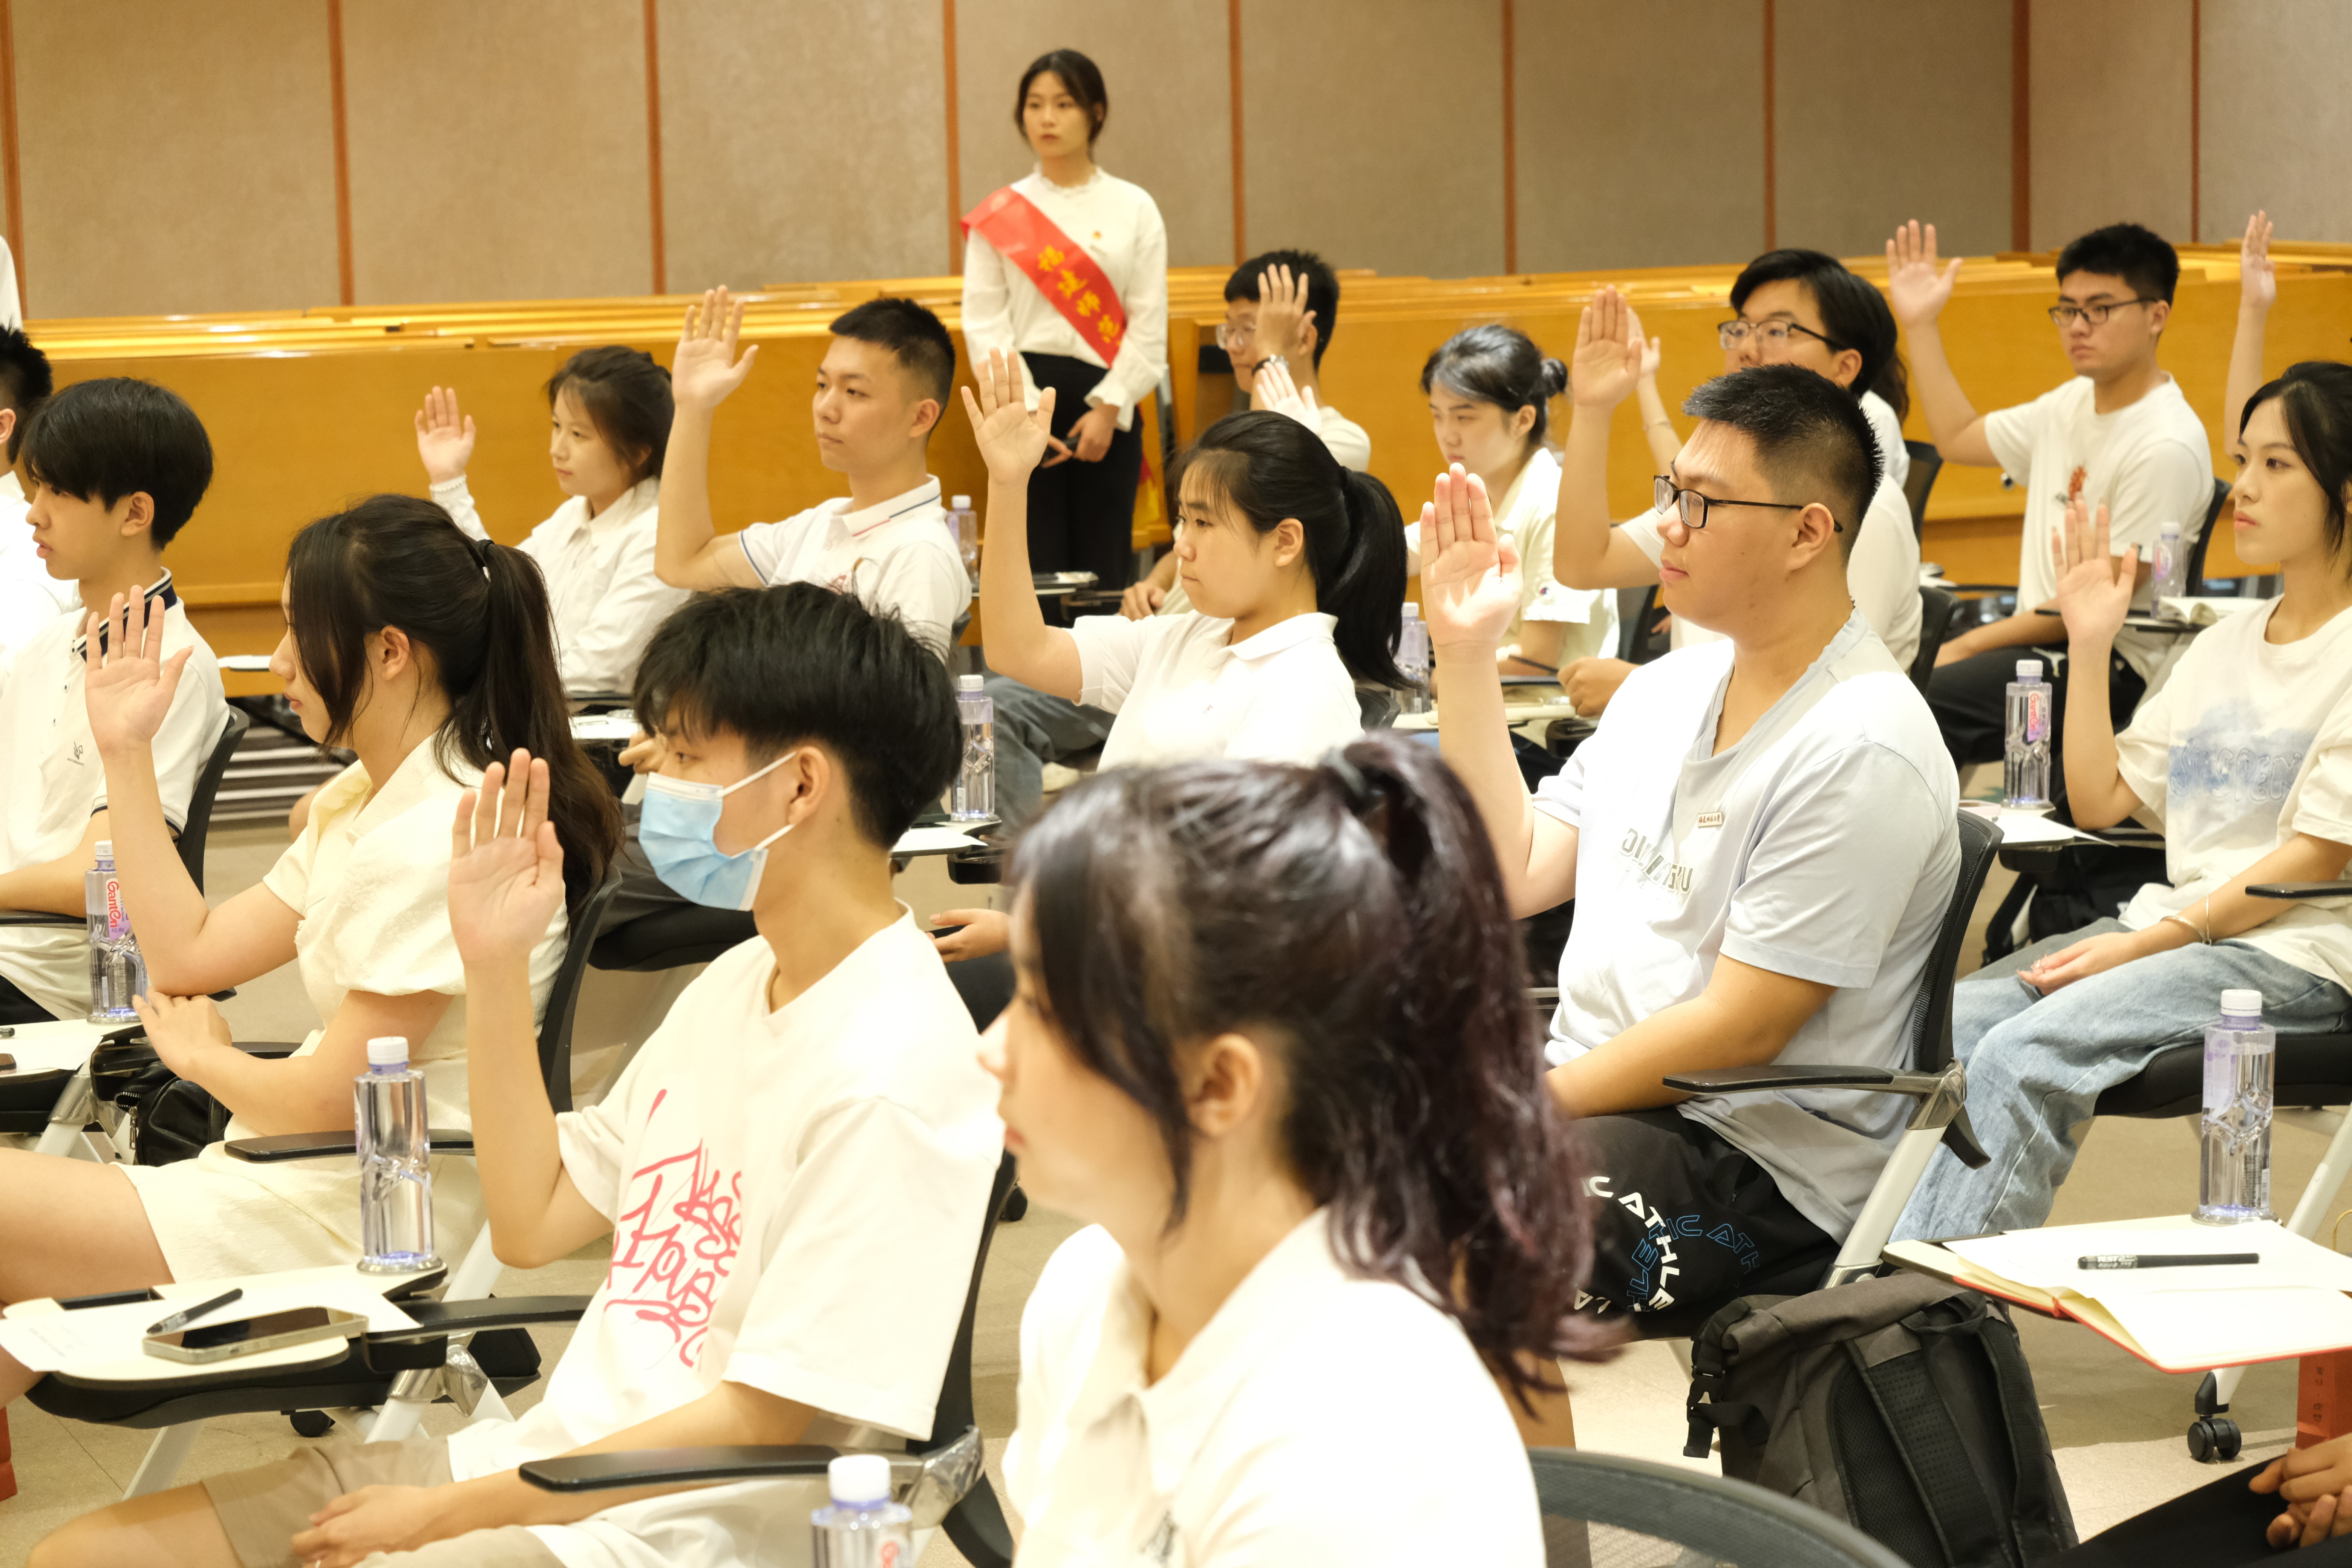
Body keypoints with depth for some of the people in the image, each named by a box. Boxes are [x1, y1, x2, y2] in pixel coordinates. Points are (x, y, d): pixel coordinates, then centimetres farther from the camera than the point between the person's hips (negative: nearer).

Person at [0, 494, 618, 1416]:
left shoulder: (438, 838, -21)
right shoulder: (366, 801, 12)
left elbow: (328, 1102, -19)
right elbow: (190, 954, 13)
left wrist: (201, 1057, 1)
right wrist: (127, 754, 12)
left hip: (366, 1223, -10)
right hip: (319, 1184, 10)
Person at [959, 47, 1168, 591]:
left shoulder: (1134, 209, 5)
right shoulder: (1000, 217, 5)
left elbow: (1149, 323, 1)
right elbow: (985, 323, -1)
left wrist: (1108, 409, -9)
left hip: (1106, 402, 1)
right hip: (1026, 393, 0)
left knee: (1104, 564, 1)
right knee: (1036, 563, -3)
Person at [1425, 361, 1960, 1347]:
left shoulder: (1863, 750, -16)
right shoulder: (1667, 687, 12)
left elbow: (1735, 1033, -17)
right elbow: (1515, 878, 12)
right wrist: (1465, 654, 8)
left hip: (1754, 1165, -9)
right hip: (1587, 1094, 9)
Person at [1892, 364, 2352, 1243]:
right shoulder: (2223, 649, 19)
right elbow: (2099, 801, 17)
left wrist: (2144, 945, -16)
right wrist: (2091, 646, 8)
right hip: (2174, 924, 7)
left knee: (2023, 1056, -31)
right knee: (1944, 1029, -17)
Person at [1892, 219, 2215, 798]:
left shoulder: (2167, 446, -17)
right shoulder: (2073, 404, 12)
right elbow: (1958, 439, 28)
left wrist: (1969, 646, -16)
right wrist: (1921, 325, 24)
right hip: (2038, 640, 9)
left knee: (1926, 699, -29)